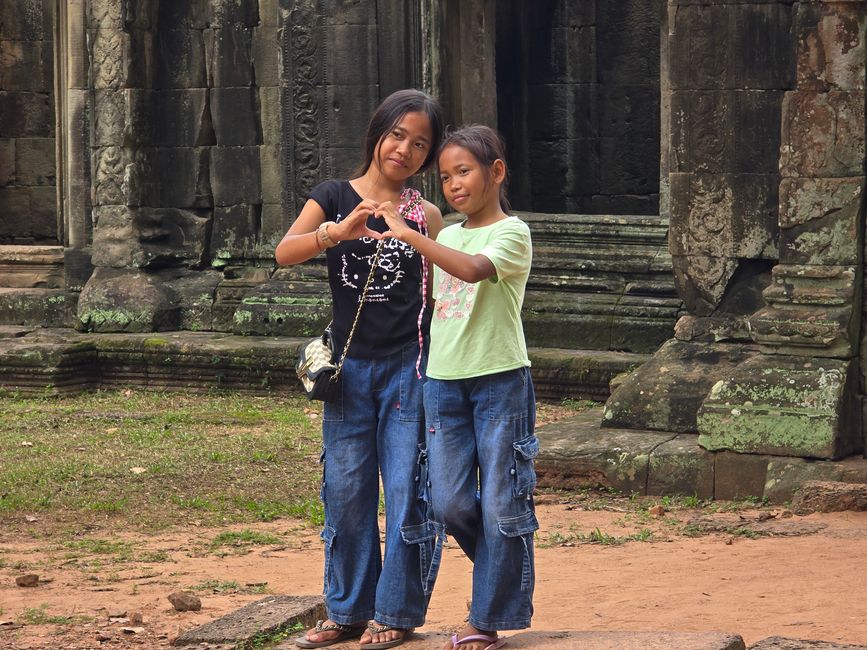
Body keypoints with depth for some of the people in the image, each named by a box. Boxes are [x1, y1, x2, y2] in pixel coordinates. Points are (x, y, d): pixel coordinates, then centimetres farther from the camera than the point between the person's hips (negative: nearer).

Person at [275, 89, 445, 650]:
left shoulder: (425, 215, 3)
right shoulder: (334, 198, 3)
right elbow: (285, 253, -14)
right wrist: (339, 231, -30)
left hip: (409, 366, -1)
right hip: (350, 366, 1)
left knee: (406, 489, 0)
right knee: (346, 491, 7)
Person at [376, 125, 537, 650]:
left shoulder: (512, 234, -6)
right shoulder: (446, 237, 15)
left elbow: (473, 269, -26)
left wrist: (409, 235, -29)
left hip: (499, 380, -6)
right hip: (444, 381, 6)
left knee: (500, 504, -2)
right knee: (450, 503, 3)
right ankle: (506, 575, 27)